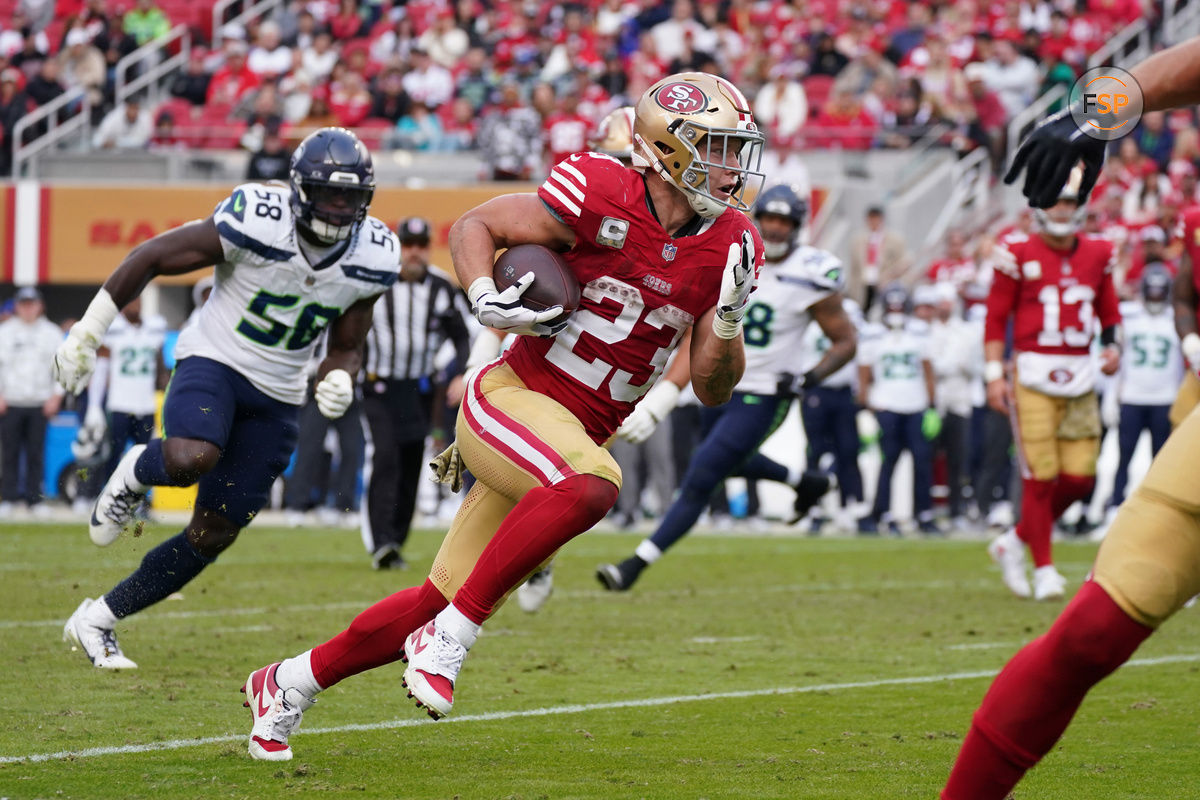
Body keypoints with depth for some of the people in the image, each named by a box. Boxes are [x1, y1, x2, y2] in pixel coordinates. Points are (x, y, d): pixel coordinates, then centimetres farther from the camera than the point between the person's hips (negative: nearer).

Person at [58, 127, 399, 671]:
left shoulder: (371, 259, -7)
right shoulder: (256, 224, -22)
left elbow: (345, 346, 8)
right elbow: (151, 258, -11)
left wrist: (338, 380, -17)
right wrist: (86, 334, -9)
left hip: (276, 397, 5)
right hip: (212, 361, -5)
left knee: (212, 536, 2)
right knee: (190, 459, -37)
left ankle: (96, 622, 17)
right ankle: (135, 473, 1)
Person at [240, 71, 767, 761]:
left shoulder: (729, 245, 1)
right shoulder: (603, 197, -14)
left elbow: (713, 389, 5)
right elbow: (475, 226, 0)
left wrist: (729, 318, -13)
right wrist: (484, 297, -18)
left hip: (582, 435, 6)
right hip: (513, 397, -6)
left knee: (442, 602, 7)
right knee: (592, 485, -38)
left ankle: (288, 685, 25)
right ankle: (446, 641, -26)